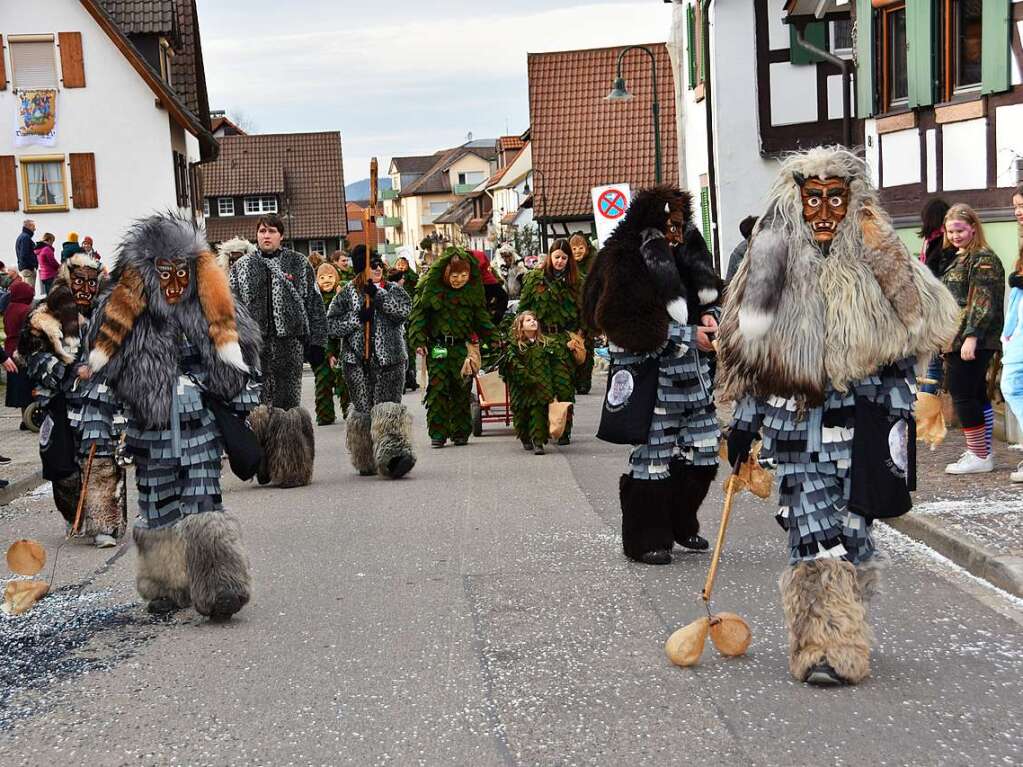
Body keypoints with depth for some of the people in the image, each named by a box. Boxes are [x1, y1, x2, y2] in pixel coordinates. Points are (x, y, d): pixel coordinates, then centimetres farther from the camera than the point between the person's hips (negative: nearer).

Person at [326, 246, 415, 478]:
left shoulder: (392, 290, 10)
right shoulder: (347, 294, 8)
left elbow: (404, 309, -10)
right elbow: (331, 325, 1)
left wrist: (378, 294, -17)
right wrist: (357, 317, -12)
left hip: (389, 359, 0)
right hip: (357, 362, 0)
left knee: (387, 409, -11)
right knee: (364, 410, 3)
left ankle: (393, 455, -21)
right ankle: (367, 461, 11)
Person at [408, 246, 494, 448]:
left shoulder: (474, 288, 3)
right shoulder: (431, 285, -6)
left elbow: (481, 314, 15)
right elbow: (417, 313, -3)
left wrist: (491, 335, 10)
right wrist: (418, 340, -11)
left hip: (463, 344, 2)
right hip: (437, 345, -2)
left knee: (461, 390, 4)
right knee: (437, 388, -5)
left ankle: (460, 432, 15)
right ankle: (438, 433, 0)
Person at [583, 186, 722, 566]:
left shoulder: (682, 257, 14)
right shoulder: (625, 264, -11)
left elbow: (709, 295, 26)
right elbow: (634, 325, -19)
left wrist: (708, 316, 1)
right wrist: (688, 336, -18)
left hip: (691, 371, 8)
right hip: (651, 374, -8)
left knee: (702, 455, 10)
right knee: (653, 456, -4)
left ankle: (680, 524, 29)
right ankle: (645, 541, 8)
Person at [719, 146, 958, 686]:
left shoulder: (873, 261, 2)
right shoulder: (774, 263, 6)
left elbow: (929, 324, -10)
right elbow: (750, 353, 12)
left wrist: (883, 253, -17)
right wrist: (745, 422, 11)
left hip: (860, 419, -1)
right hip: (795, 420, 1)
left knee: (850, 528, 2)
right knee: (812, 529, -5)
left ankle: (838, 637, 16)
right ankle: (823, 647, 4)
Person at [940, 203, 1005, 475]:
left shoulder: (983, 258, -10)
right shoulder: (958, 259, 19)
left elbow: (983, 302, -18)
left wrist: (971, 336, -25)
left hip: (972, 341, -10)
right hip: (957, 340, 10)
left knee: (963, 395, -10)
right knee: (977, 395, 13)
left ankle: (979, 456, -6)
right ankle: (983, 451, 19)